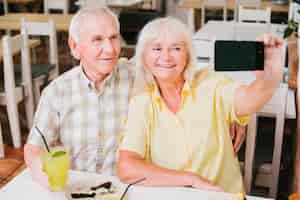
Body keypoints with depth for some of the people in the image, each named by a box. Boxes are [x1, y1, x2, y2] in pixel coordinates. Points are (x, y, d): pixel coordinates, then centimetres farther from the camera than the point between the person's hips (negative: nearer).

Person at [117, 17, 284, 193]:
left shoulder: (210, 85, -5)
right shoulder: (141, 104, -4)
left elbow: (250, 100, -24)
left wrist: (272, 74, -45)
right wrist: (193, 180, -17)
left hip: (224, 195, 0)